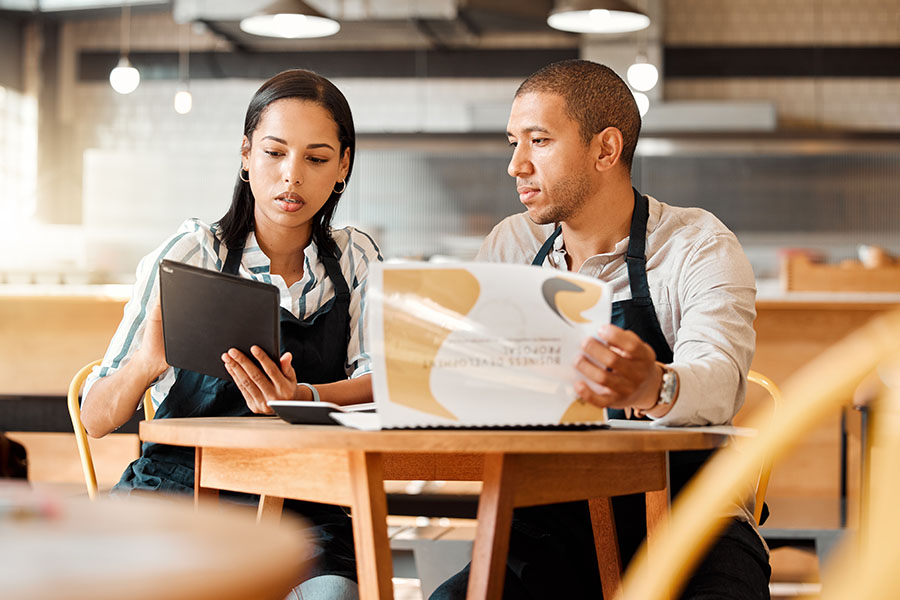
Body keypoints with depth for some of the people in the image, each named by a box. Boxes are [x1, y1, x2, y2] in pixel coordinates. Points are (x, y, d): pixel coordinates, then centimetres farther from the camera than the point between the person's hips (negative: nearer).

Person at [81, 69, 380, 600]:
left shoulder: (355, 260, 9)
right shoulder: (188, 256, -2)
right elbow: (97, 420, -6)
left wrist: (303, 398, -25)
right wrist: (144, 365, -29)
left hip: (299, 501, 0)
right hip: (177, 483, 0)